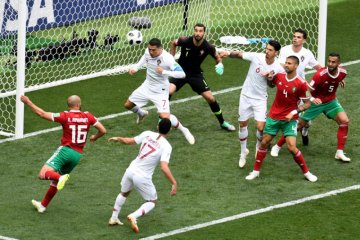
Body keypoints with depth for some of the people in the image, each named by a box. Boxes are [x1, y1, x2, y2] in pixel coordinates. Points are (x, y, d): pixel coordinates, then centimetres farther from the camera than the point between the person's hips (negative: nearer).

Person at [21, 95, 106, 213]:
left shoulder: (65, 116, -7)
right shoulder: (87, 116, 3)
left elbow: (42, 113, -8)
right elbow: (103, 130, 4)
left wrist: (28, 102, 2)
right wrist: (95, 137, 26)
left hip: (65, 150, -5)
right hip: (78, 155, 5)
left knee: (43, 174, -14)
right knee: (55, 180, 21)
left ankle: (60, 177, -41)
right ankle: (43, 205, 28)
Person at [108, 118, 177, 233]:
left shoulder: (147, 134, -3)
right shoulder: (166, 146, -15)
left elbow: (128, 141, 7)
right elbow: (164, 167, -25)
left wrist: (117, 138, 27)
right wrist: (174, 183, -21)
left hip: (131, 171, 5)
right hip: (142, 177, -5)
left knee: (124, 193, 33)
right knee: (152, 202, 16)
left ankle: (114, 218, 37)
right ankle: (134, 216, -9)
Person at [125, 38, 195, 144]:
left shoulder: (167, 58, -31)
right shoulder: (148, 52, -12)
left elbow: (182, 74, -35)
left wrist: (164, 72, -42)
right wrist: (135, 68, 5)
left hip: (160, 91, -6)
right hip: (147, 86, 6)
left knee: (165, 117, -22)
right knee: (128, 105, 16)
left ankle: (184, 131, 3)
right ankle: (142, 113, 51)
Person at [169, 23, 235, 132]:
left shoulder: (208, 47, -18)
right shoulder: (185, 41, -20)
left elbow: (217, 57, 3)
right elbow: (173, 43, 3)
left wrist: (220, 64, -19)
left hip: (195, 74, 1)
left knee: (210, 98, -1)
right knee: (169, 91, -25)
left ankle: (222, 122, 20)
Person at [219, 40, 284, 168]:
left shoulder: (278, 68, -13)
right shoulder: (256, 57, -16)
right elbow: (239, 54, -21)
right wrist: (229, 53, -43)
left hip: (260, 99, -1)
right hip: (246, 95, 1)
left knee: (260, 127, -9)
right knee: (242, 124, 9)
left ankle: (259, 148, 24)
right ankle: (243, 152, 31)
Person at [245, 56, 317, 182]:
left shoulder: (301, 83, -15)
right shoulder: (279, 76, -3)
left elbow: (307, 103, -8)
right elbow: (271, 85, 21)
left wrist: (294, 112, -21)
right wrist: (269, 78, -2)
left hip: (290, 119, -4)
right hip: (274, 116, 4)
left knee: (292, 147, -13)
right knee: (264, 142, 7)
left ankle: (306, 172, 5)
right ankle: (256, 171, 22)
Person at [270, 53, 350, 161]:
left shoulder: (342, 72, -15)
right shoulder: (320, 74, -32)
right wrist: (312, 99, -47)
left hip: (331, 101, 4)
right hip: (316, 102, -4)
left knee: (344, 121, -13)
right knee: (299, 125, 0)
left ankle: (340, 153, -3)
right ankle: (278, 146, 19)